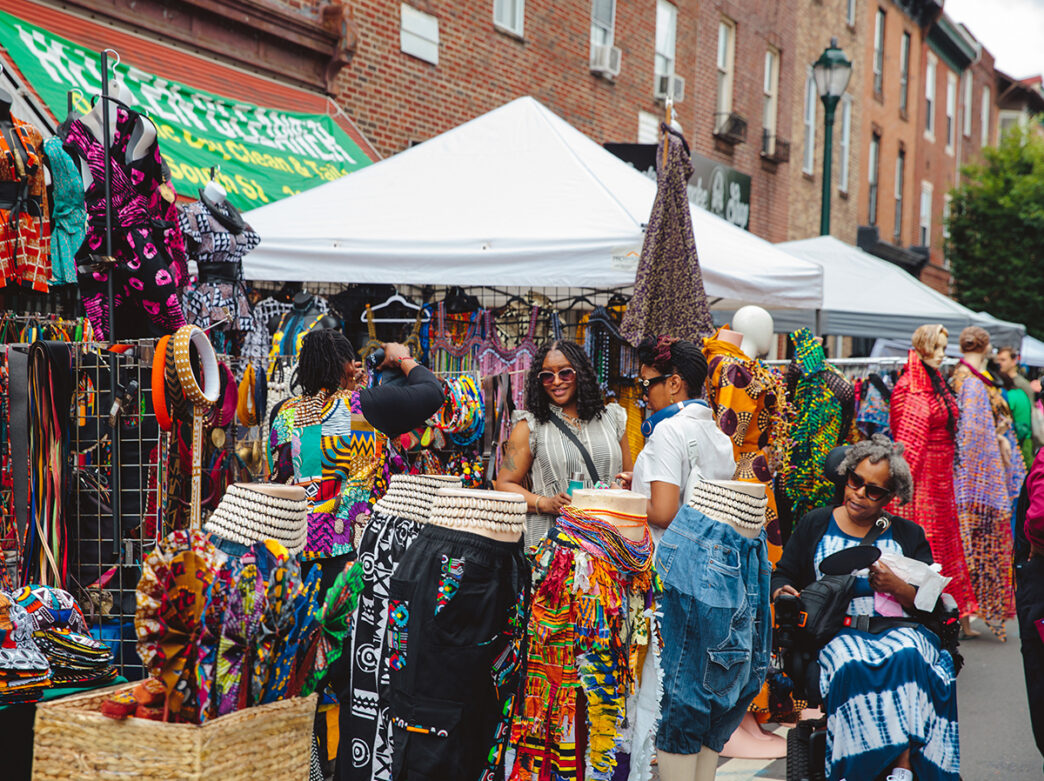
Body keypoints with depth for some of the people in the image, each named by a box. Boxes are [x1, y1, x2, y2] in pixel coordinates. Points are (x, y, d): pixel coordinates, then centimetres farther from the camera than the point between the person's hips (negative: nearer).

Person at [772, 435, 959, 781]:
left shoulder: (908, 535, 16)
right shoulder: (815, 525, 16)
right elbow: (782, 575, 18)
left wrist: (898, 588, -10)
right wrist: (782, 593, -5)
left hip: (898, 630, 1)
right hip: (834, 632, 0)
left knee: (908, 657, -35)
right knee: (853, 664, -36)